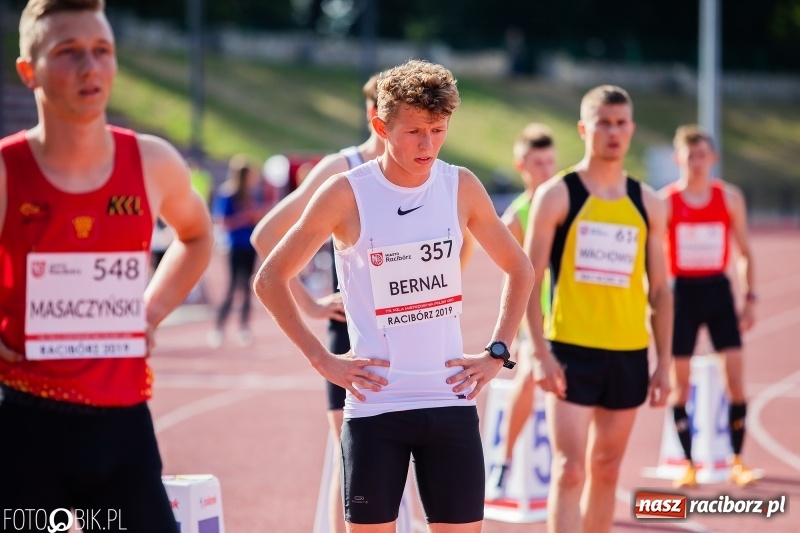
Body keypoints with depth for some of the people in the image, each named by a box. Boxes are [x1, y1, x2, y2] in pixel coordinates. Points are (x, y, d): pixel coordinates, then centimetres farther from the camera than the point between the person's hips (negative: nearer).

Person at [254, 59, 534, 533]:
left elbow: (519, 269, 15)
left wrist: (497, 353, 5)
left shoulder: (462, 188, 2)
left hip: (451, 401, 3)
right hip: (374, 405, -2)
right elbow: (270, 279, -1)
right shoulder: (347, 195, -7)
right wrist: (322, 359, -7)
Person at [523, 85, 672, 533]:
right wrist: (540, 352, -14)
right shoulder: (557, 196, -3)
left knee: (606, 470, 11)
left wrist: (664, 362, 6)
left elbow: (659, 289, 12)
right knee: (569, 469, -10)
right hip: (571, 351, -4)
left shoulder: (647, 203, 8)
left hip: (629, 354, 4)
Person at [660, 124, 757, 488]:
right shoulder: (665, 202, -5)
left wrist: (750, 298, 4)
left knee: (735, 377, -5)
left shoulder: (730, 198, 1)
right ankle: (688, 465, 11)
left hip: (718, 289, 1)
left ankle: (737, 462, 5)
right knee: (679, 384, 2)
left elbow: (744, 252, 9)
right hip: (682, 291, -1)